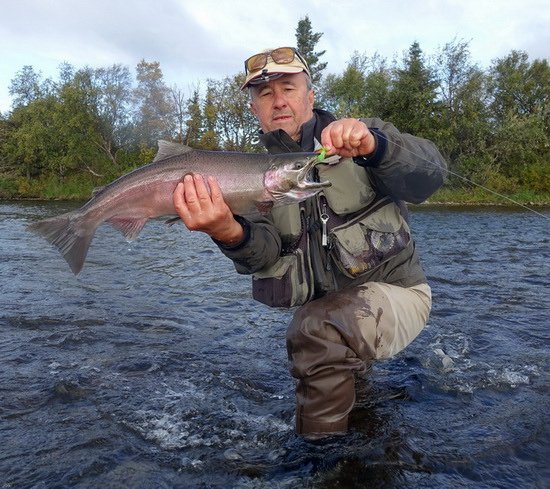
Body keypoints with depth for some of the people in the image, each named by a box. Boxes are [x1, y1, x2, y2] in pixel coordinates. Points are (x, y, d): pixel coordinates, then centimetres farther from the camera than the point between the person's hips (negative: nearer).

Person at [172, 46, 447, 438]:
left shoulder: (364, 137, -2)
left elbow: (429, 175, -20)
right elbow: (264, 254, -13)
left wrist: (374, 146, -41)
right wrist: (230, 232, -37)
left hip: (392, 292, -5)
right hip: (324, 310, 5)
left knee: (317, 332, -30)